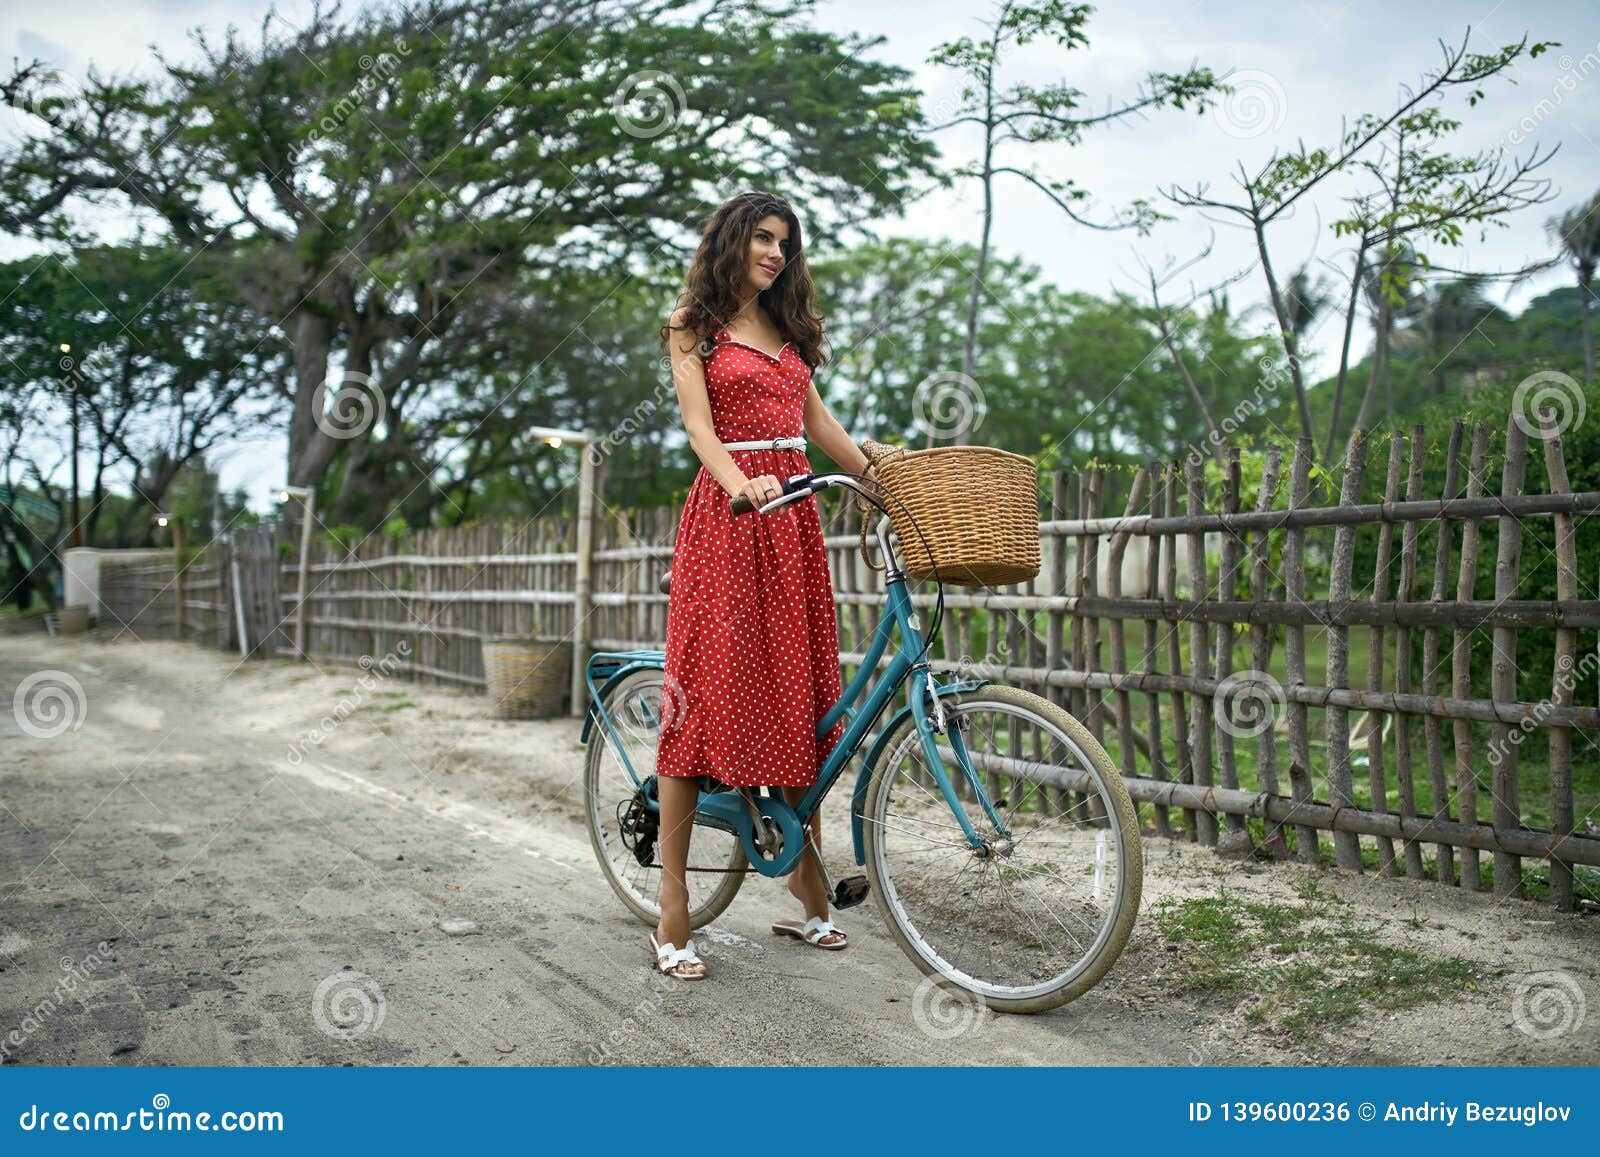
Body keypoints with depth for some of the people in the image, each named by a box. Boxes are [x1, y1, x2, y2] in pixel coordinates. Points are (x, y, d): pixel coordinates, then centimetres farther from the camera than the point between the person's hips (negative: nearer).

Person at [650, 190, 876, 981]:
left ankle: (807, 888, 14)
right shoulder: (694, 325, 5)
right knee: (705, 691, -9)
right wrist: (743, 486, -27)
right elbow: (698, 426, -8)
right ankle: (673, 914, -5)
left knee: (801, 693, 4)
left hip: (793, 512, 6)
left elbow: (818, 420, 19)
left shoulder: (787, 329, 21)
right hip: (726, 505, -6)